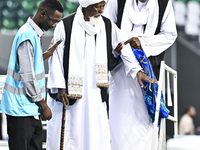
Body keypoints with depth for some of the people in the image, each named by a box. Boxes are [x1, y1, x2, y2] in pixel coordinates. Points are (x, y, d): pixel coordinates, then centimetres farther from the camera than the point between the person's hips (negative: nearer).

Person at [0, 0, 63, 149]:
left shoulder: (33, 33, 13)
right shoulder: (27, 36, -18)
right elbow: (27, 77, -20)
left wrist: (48, 53, 12)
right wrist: (43, 105, -14)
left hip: (32, 109, 10)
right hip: (21, 109, -10)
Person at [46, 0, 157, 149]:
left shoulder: (108, 26, 5)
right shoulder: (66, 26, -7)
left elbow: (123, 48, 8)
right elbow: (56, 57, -5)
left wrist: (136, 70, -4)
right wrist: (59, 87, -8)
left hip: (95, 90, 4)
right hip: (69, 90, -4)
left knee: (97, 129, 1)